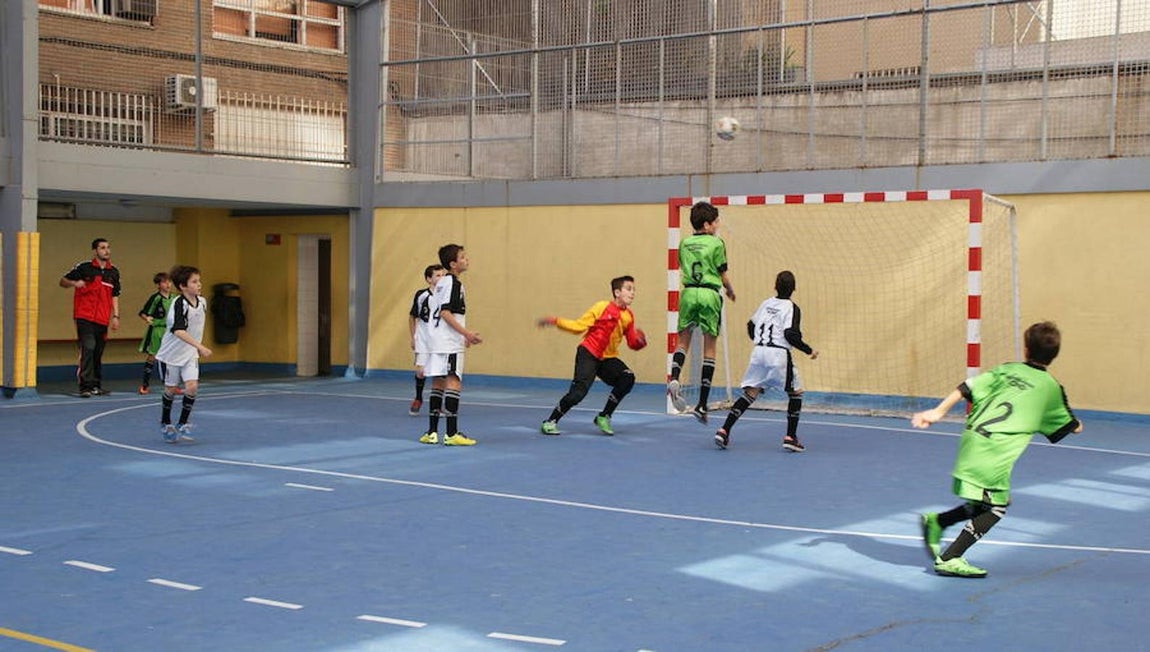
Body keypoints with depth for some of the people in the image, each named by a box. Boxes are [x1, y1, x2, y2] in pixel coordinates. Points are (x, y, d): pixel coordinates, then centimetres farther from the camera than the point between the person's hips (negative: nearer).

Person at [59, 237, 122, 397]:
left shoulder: (114, 272, 12)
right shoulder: (84, 268, -2)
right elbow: (62, 281, 2)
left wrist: (115, 316, 11)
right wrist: (74, 283, -19)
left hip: (102, 319, 5)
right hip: (85, 317, -5)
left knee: (98, 353, 10)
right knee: (88, 348, -16)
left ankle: (96, 386, 19)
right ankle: (85, 386, -14)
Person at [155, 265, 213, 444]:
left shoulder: (202, 302, -2)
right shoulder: (179, 304, -23)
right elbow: (178, 331, -35)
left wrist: (199, 348, 20)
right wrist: (200, 346, -42)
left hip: (190, 354, 5)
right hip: (171, 353, -5)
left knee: (192, 386, -11)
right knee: (171, 389, 9)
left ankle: (181, 426, 0)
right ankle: (165, 425, 30)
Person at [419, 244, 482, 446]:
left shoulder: (442, 282, 18)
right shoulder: (453, 283, -11)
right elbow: (445, 312, -19)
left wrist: (464, 335, 27)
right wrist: (466, 333, -21)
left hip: (437, 340, 10)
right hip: (448, 342, -10)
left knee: (438, 383, 11)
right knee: (453, 383, -10)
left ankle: (432, 432, 12)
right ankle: (451, 434, -14)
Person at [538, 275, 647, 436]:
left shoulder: (628, 317, 6)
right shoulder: (602, 307, -8)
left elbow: (632, 342, 12)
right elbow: (579, 326, -5)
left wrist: (639, 342, -11)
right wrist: (555, 321, -14)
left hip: (608, 358, 5)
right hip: (588, 353, -5)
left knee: (628, 379, -19)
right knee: (579, 390, -20)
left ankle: (603, 417, -2)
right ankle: (550, 422, -3)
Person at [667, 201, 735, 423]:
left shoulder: (684, 243, 10)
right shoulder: (716, 243, -1)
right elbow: (723, 275, 2)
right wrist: (730, 291, 19)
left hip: (688, 293, 3)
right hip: (710, 294, -3)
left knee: (683, 341, 12)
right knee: (709, 348, 3)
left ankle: (674, 379, -18)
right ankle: (702, 405, 1)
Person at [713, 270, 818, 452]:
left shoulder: (766, 303, 13)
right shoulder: (791, 307, -3)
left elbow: (751, 326, 21)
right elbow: (791, 334, -15)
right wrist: (809, 350, -4)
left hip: (758, 351, 5)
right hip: (779, 354, -5)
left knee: (750, 393, 9)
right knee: (796, 393, 10)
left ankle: (724, 430, -2)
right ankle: (790, 437, 5)